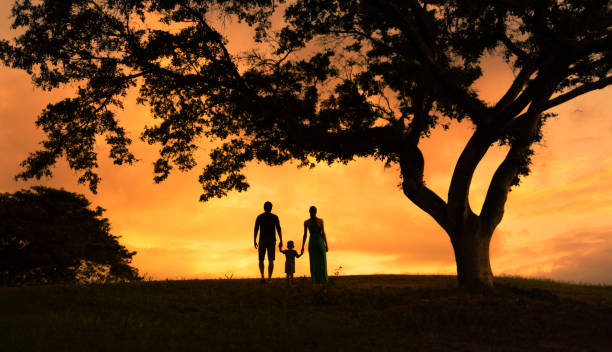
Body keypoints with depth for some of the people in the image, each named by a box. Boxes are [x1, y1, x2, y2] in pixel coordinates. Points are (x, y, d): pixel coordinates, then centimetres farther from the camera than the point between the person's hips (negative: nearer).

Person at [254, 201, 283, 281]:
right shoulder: (275, 217, 5)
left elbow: (256, 229, -2)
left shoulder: (259, 217, 5)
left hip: (262, 240, 0)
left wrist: (254, 241, 3)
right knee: (271, 260, 1)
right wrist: (281, 242, -1)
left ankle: (262, 276, -11)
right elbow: (279, 229, -2)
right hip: (272, 240, 0)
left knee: (261, 260, 9)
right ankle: (269, 278, -10)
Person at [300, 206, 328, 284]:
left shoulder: (306, 222, 0)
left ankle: (315, 281, -2)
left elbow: (305, 235, -2)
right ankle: (323, 280, -3)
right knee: (322, 262, 3)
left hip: (311, 243, 2)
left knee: (313, 262, 5)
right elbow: (323, 233, -6)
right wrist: (326, 245, -1)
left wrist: (303, 247, 3)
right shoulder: (320, 220, -4)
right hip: (320, 242, -2)